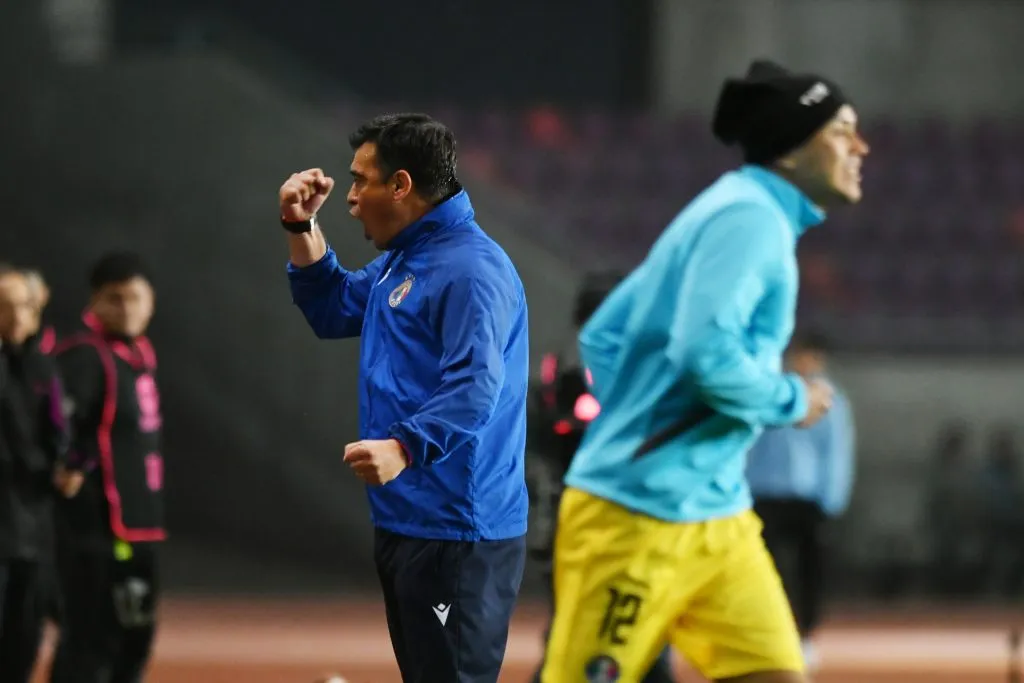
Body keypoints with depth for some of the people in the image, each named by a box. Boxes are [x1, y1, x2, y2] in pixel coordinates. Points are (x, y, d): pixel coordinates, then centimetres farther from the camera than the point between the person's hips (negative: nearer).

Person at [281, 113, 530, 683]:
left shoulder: (470, 268, -18)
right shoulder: (400, 261, 17)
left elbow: (474, 385, -29)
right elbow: (333, 312, 29)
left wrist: (403, 448, -44)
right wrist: (303, 228, 15)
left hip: (456, 531, -11)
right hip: (405, 521, 11)